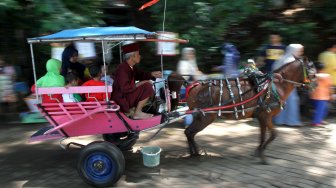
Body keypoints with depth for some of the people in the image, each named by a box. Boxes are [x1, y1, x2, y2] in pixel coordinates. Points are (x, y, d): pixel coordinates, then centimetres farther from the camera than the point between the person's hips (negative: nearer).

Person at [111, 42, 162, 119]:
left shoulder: (131, 67, 3)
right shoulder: (122, 69, -24)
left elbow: (140, 74, 20)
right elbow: (125, 88, -30)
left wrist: (152, 74, 4)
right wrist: (140, 83, -20)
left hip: (127, 94, 10)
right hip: (122, 99, -10)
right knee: (147, 87, -17)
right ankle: (137, 113, -9)